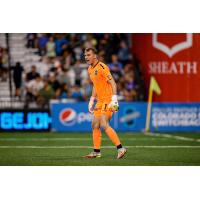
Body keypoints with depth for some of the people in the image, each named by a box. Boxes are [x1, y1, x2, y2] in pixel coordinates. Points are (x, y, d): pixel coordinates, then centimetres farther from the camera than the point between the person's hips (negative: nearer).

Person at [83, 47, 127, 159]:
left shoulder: (102, 67, -15)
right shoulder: (90, 69, 14)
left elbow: (113, 83, -18)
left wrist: (114, 99, -26)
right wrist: (92, 101, 21)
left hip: (108, 101, -9)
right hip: (100, 101, 9)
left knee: (104, 125, -19)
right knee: (95, 125, 8)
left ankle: (120, 148, -16)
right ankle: (96, 152, 15)